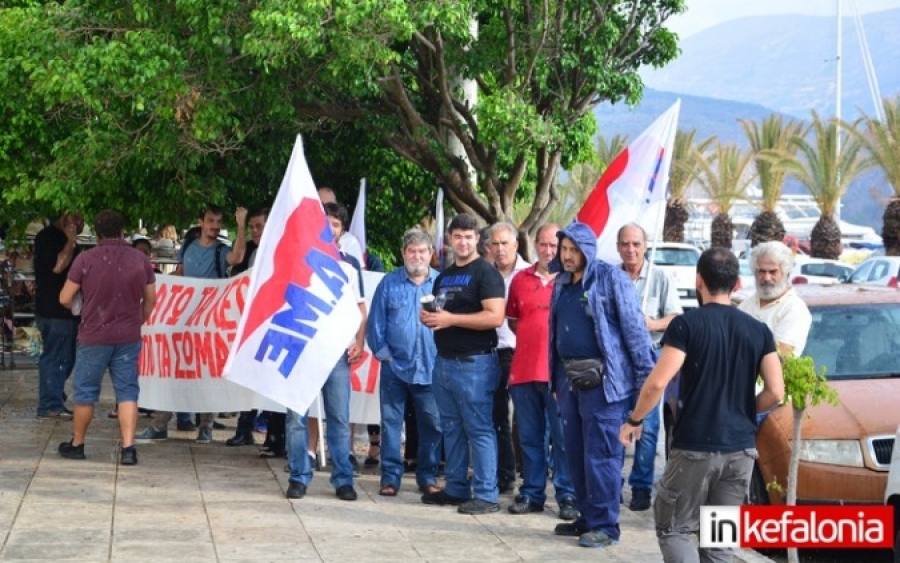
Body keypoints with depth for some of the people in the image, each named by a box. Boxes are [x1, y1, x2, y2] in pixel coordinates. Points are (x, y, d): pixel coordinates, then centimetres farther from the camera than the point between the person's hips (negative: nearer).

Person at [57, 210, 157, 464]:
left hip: (94, 336, -2)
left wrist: (76, 305, 16)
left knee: (86, 391, 11)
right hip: (129, 337, 2)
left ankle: (76, 444, 24)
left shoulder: (85, 259, -10)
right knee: (127, 392, 4)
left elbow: (65, 299, -6)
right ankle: (128, 448, -5)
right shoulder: (140, 259, -1)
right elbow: (150, 299, 7)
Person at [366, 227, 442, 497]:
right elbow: (376, 322, 3)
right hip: (395, 366, 0)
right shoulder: (389, 283, 3)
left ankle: (428, 476, 16)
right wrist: (383, 352, -4)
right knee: (391, 422, 4)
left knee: (432, 424, 5)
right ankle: (390, 476, 10)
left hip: (431, 367, 0)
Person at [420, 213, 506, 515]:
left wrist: (451, 319, -20)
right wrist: (429, 317, 4)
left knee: (479, 429, -6)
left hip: (475, 363, -8)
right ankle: (456, 488, 20)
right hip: (444, 361, 8)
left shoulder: (485, 273, -8)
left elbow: (495, 317, -18)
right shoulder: (444, 276, 18)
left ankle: (486, 494, -4)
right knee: (451, 429, 12)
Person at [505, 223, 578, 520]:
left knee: (563, 437, -2)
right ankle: (531, 493, 18)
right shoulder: (520, 279, 12)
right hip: (524, 370, 4)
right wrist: (531, 338, 9)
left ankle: (567, 495, 4)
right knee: (530, 437, 10)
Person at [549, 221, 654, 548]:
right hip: (569, 378, 8)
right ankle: (587, 518, 23)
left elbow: (634, 326, -11)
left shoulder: (611, 278, -8)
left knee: (601, 454, -6)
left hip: (602, 379, -8)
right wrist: (556, 376, 17)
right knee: (576, 452, 13)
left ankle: (605, 525, 1)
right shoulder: (562, 283, 14)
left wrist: (645, 374, -14)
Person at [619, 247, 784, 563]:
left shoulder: (687, 324, -9)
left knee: (673, 528, 7)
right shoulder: (758, 330, 4)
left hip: (695, 446, -4)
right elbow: (775, 392, -1)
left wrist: (634, 421, 0)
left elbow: (657, 383, -16)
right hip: (741, 448, 4)